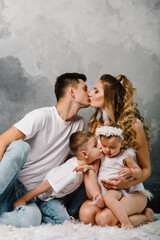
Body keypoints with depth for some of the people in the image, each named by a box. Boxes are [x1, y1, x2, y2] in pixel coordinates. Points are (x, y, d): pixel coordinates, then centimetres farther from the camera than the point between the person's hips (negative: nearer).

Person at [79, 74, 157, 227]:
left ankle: (146, 216, -1)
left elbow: (146, 169, -4)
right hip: (103, 189, 5)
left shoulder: (133, 125, -10)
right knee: (86, 214, -25)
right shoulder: (96, 124, 6)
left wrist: (126, 183, -23)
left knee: (105, 219, -30)